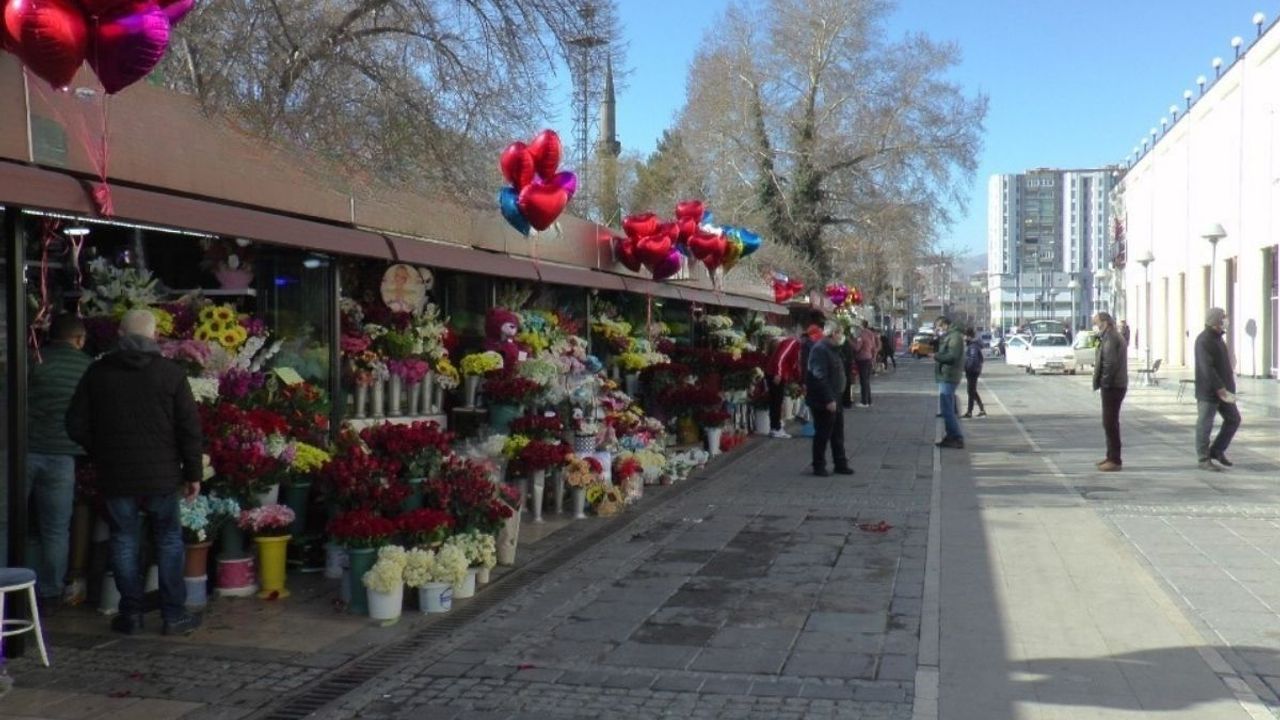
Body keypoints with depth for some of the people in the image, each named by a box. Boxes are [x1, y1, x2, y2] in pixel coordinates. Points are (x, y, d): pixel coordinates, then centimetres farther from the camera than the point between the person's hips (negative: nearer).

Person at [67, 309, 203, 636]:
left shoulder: (97, 372, 0)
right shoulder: (170, 373, -5)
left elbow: (76, 425, 4)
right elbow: (189, 428, -5)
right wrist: (193, 472, 3)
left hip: (115, 474, 1)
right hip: (161, 474, -1)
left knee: (124, 541, 11)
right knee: (169, 540, 8)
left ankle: (130, 614, 15)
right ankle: (174, 615, 10)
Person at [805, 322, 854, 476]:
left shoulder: (832, 349, 14)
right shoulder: (820, 349, -19)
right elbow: (819, 377, -26)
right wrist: (828, 400, -26)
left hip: (833, 399, 10)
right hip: (823, 401, -10)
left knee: (838, 433, 15)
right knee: (823, 434, -1)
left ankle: (840, 463, 23)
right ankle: (819, 466, 10)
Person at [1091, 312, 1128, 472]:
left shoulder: (1111, 338, -17)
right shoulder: (1109, 337, 17)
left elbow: (1110, 363, -23)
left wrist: (1104, 383, -18)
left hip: (1112, 386, -11)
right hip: (1113, 385, 11)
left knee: (1110, 422, -7)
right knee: (1110, 422, 17)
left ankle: (1115, 460, -3)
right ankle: (1111, 456, 26)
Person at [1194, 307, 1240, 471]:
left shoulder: (1218, 338, 15)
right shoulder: (1204, 340, -17)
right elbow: (1207, 368, -24)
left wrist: (1226, 387, 17)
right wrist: (1220, 388, -26)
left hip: (1222, 389, 10)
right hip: (1208, 391, -10)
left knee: (1233, 419, 12)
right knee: (1205, 425, -2)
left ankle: (1217, 451, 22)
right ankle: (1204, 459, 6)